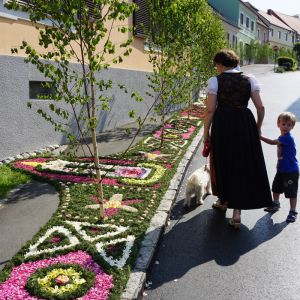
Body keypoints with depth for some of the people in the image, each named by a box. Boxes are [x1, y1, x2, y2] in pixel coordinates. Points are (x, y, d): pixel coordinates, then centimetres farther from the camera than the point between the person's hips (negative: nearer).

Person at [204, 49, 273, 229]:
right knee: (244, 164, 9)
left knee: (223, 163, 17)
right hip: (245, 124, 2)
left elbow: (210, 110, -8)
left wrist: (206, 133, 1)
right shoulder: (250, 80, 5)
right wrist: (258, 127, 16)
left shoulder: (215, 81, -3)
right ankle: (236, 212, 7)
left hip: (222, 125, -1)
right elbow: (261, 108, 2)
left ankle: (225, 201, 36)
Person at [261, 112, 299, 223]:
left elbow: (272, 142, -30)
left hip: (291, 171, -9)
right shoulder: (281, 138, 7)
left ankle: (293, 212, 11)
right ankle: (276, 204, 42)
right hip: (281, 170, 9)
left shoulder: (288, 138, -23)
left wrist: (260, 136, -27)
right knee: (276, 188, 22)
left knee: (291, 192, 0)